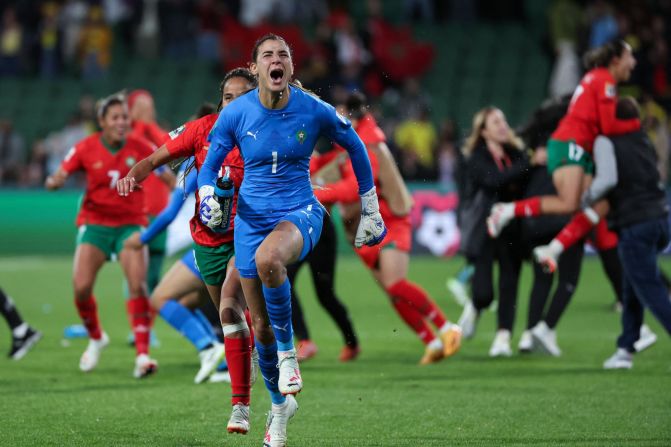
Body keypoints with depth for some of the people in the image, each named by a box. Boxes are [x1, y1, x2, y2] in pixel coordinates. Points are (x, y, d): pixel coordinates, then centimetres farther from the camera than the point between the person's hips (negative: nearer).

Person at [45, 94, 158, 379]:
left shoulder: (140, 149, -6)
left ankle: (143, 354, -18)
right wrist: (54, 181, -28)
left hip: (131, 223, -1)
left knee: (137, 284, -20)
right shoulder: (86, 149, -6)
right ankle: (95, 338, 19)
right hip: (95, 223, 1)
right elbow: (59, 177, -5)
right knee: (81, 287, -11)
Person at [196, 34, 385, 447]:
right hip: (252, 218, 3)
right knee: (261, 327, 6)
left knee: (267, 259, -40)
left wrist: (371, 210, 12)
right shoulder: (236, 114, -6)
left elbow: (355, 147, 8)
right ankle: (280, 404, 32)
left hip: (300, 213, -3)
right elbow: (210, 165, 4)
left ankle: (288, 351, -19)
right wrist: (207, 196, -19)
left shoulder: (314, 110, -8)